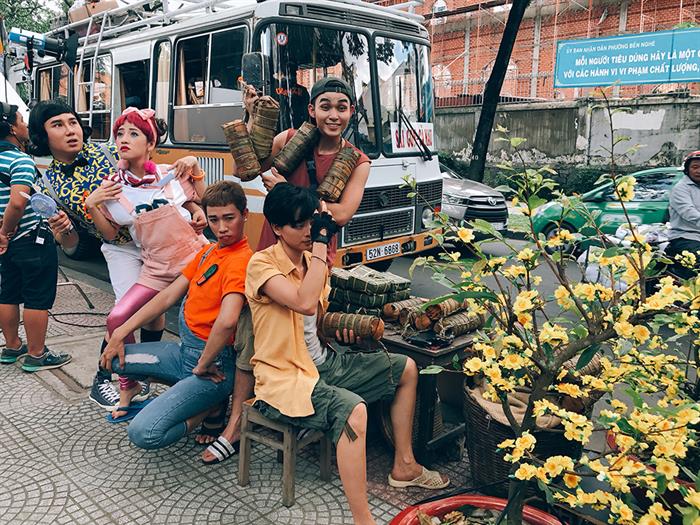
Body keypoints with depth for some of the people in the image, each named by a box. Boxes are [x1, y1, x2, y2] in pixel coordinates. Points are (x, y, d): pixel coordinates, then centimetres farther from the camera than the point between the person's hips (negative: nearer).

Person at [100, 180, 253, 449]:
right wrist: (121, 332, 8)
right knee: (112, 359, 12)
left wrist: (203, 365, -21)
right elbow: (169, 295, 11)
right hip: (184, 350, 9)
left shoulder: (241, 260, -21)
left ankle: (210, 406, 3)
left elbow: (226, 321, -36)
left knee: (144, 433, -21)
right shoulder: (209, 250, 10)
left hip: (215, 361, -9)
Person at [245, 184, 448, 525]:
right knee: (353, 410, -36)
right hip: (284, 378, -8)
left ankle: (404, 465, 22)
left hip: (323, 363, 9)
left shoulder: (314, 261, 7)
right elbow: (305, 303, -34)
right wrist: (321, 241, -28)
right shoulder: (262, 264, -16)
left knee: (406, 369, 12)